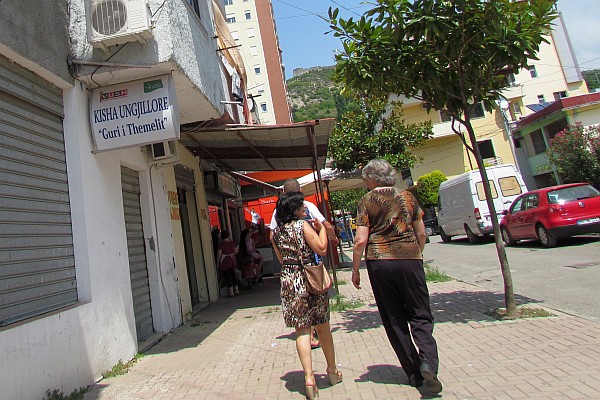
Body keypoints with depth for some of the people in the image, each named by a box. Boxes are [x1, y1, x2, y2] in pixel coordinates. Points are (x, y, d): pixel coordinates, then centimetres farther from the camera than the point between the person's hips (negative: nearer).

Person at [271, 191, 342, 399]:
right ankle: (332, 371, 29)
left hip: (288, 280, 3)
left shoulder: (276, 232, 7)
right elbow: (321, 249, -13)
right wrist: (321, 229, 0)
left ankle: (309, 377, -4)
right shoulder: (303, 225, -10)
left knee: (302, 330, 5)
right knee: (323, 326, 13)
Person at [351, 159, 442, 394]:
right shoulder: (407, 197, 6)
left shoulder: (366, 202, -2)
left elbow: (361, 240, -8)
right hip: (409, 259, 2)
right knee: (420, 315, 10)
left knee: (394, 319, 11)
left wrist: (355, 270, 1)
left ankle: (414, 372, 17)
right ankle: (428, 361, -12)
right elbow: (421, 234, 9)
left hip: (379, 262, -1)